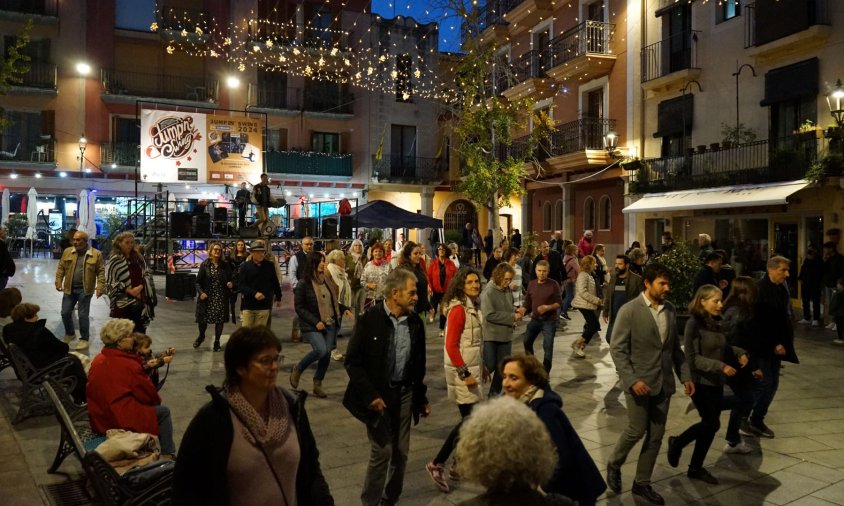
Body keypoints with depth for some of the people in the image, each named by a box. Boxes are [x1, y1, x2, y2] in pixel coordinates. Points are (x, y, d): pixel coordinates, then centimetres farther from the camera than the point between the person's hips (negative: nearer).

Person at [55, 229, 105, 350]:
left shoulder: (96, 254, -5)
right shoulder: (67, 252, 4)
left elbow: (101, 272, -5)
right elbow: (61, 268, 8)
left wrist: (100, 287, -13)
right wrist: (58, 282, -2)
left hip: (84, 290, -4)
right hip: (69, 288, 4)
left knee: (83, 315, 0)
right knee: (65, 313, 10)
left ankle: (84, 339, 13)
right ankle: (70, 334, 32)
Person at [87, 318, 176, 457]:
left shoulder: (97, 361, 2)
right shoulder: (129, 365, -20)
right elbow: (148, 393, -9)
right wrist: (157, 399, 12)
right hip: (123, 422, -8)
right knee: (163, 411, 10)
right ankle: (168, 454, 14)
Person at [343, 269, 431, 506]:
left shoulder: (415, 322, 1)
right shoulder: (370, 319, -13)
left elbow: (419, 364, 11)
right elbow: (352, 360, -11)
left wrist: (422, 397, 14)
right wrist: (370, 395, -17)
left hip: (404, 393, 5)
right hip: (378, 395, -5)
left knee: (401, 453, 10)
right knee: (382, 451, -4)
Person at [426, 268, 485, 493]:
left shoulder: (473, 306, 10)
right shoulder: (458, 309, -18)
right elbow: (451, 345, -22)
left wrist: (482, 366, 18)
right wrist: (465, 374, -22)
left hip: (472, 368, 9)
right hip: (462, 371, -9)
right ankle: (437, 464, 0)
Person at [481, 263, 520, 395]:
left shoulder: (507, 290, 4)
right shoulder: (488, 292, -17)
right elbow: (489, 315, -23)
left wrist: (515, 312, -1)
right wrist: (512, 317, -20)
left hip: (506, 335, 7)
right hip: (491, 336, -7)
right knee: (489, 366, -2)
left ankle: (494, 394, 28)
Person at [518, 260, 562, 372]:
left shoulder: (553, 284, -11)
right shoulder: (531, 284, 2)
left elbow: (559, 303, -10)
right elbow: (528, 302, 8)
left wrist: (548, 307, -26)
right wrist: (523, 309, -11)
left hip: (549, 320, -5)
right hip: (535, 319, 5)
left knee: (548, 346, -4)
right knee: (526, 341, 11)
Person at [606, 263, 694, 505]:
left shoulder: (669, 309, 6)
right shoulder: (629, 310, -12)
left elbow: (675, 347, 13)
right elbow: (617, 349, -13)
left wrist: (685, 376, 6)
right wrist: (632, 380, -20)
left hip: (663, 383, 5)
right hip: (639, 382, -5)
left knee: (656, 436, 9)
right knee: (636, 431, -1)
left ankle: (642, 483, 24)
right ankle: (614, 464, 27)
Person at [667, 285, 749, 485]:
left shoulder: (716, 322, 4)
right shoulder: (694, 324, -16)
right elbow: (693, 358, -18)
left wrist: (739, 352, -1)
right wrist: (720, 366, -26)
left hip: (716, 382, 7)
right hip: (700, 382, -7)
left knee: (710, 424, 10)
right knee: (712, 423, -7)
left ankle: (696, 468, 25)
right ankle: (677, 443, 17)